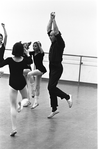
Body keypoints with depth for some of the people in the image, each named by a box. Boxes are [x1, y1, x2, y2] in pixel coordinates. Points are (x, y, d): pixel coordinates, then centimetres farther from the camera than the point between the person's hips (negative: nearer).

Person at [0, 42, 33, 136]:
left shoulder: (9, 60, -17)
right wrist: (27, 53, 27)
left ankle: (14, 128, -4)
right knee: (25, 98, 30)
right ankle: (22, 103, -9)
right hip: (22, 82, 2)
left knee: (13, 106, 3)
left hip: (13, 84, -2)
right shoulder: (24, 60, -7)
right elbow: (30, 61, 16)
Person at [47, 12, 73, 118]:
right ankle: (54, 109, 16)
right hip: (52, 68, 9)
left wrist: (54, 19, -21)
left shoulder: (60, 43, -11)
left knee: (51, 87, -15)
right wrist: (50, 19, 2)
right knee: (51, 88, 8)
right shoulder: (53, 43, 10)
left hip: (57, 68, -9)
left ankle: (67, 97, 4)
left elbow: (56, 31, -22)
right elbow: (48, 30, 10)